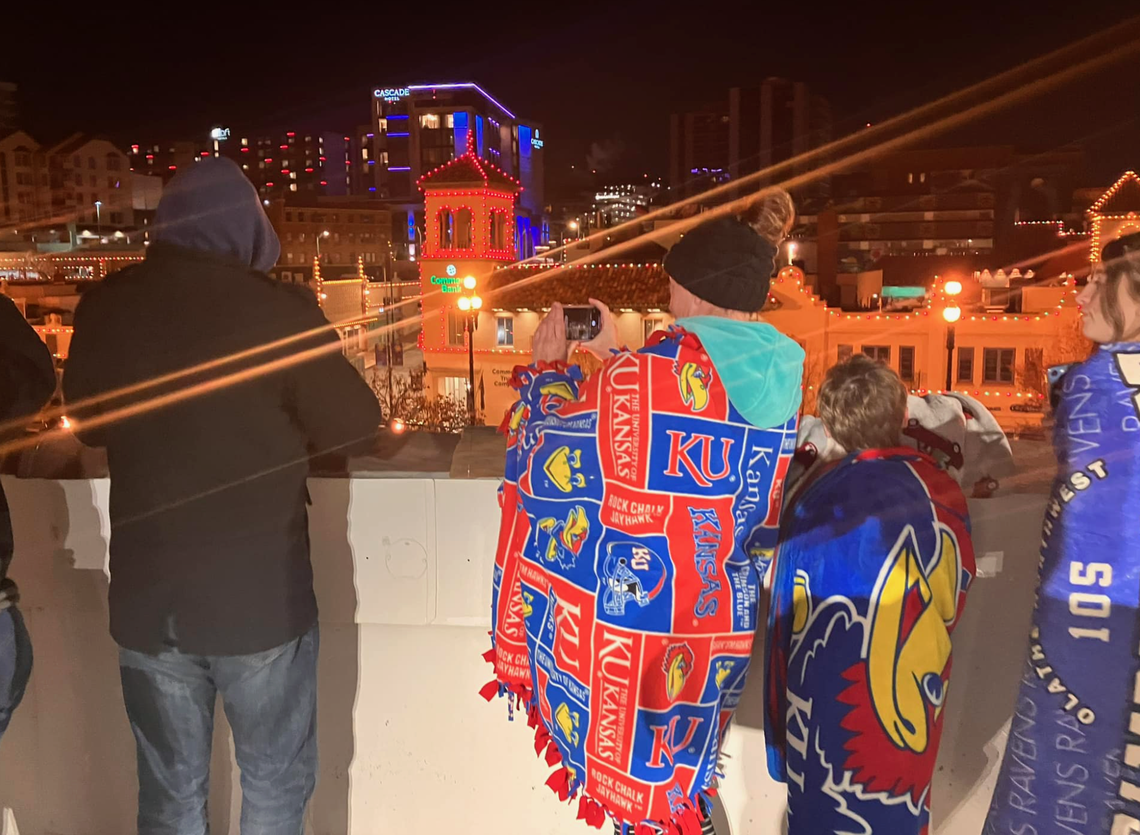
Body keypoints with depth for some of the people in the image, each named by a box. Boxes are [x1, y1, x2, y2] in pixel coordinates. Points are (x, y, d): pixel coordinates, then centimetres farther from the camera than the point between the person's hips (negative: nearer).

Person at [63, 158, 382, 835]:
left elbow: (89, 422, 13)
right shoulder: (279, 310, -15)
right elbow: (356, 428, -6)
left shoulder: (104, 308, -2)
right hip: (260, 598, -3)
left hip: (146, 599, 4)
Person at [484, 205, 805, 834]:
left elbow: (541, 452, -4)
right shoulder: (784, 377, 0)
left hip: (635, 621, -6)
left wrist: (547, 368, 12)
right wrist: (617, 357, 22)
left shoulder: (639, 376, -19)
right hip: (729, 623, 7)